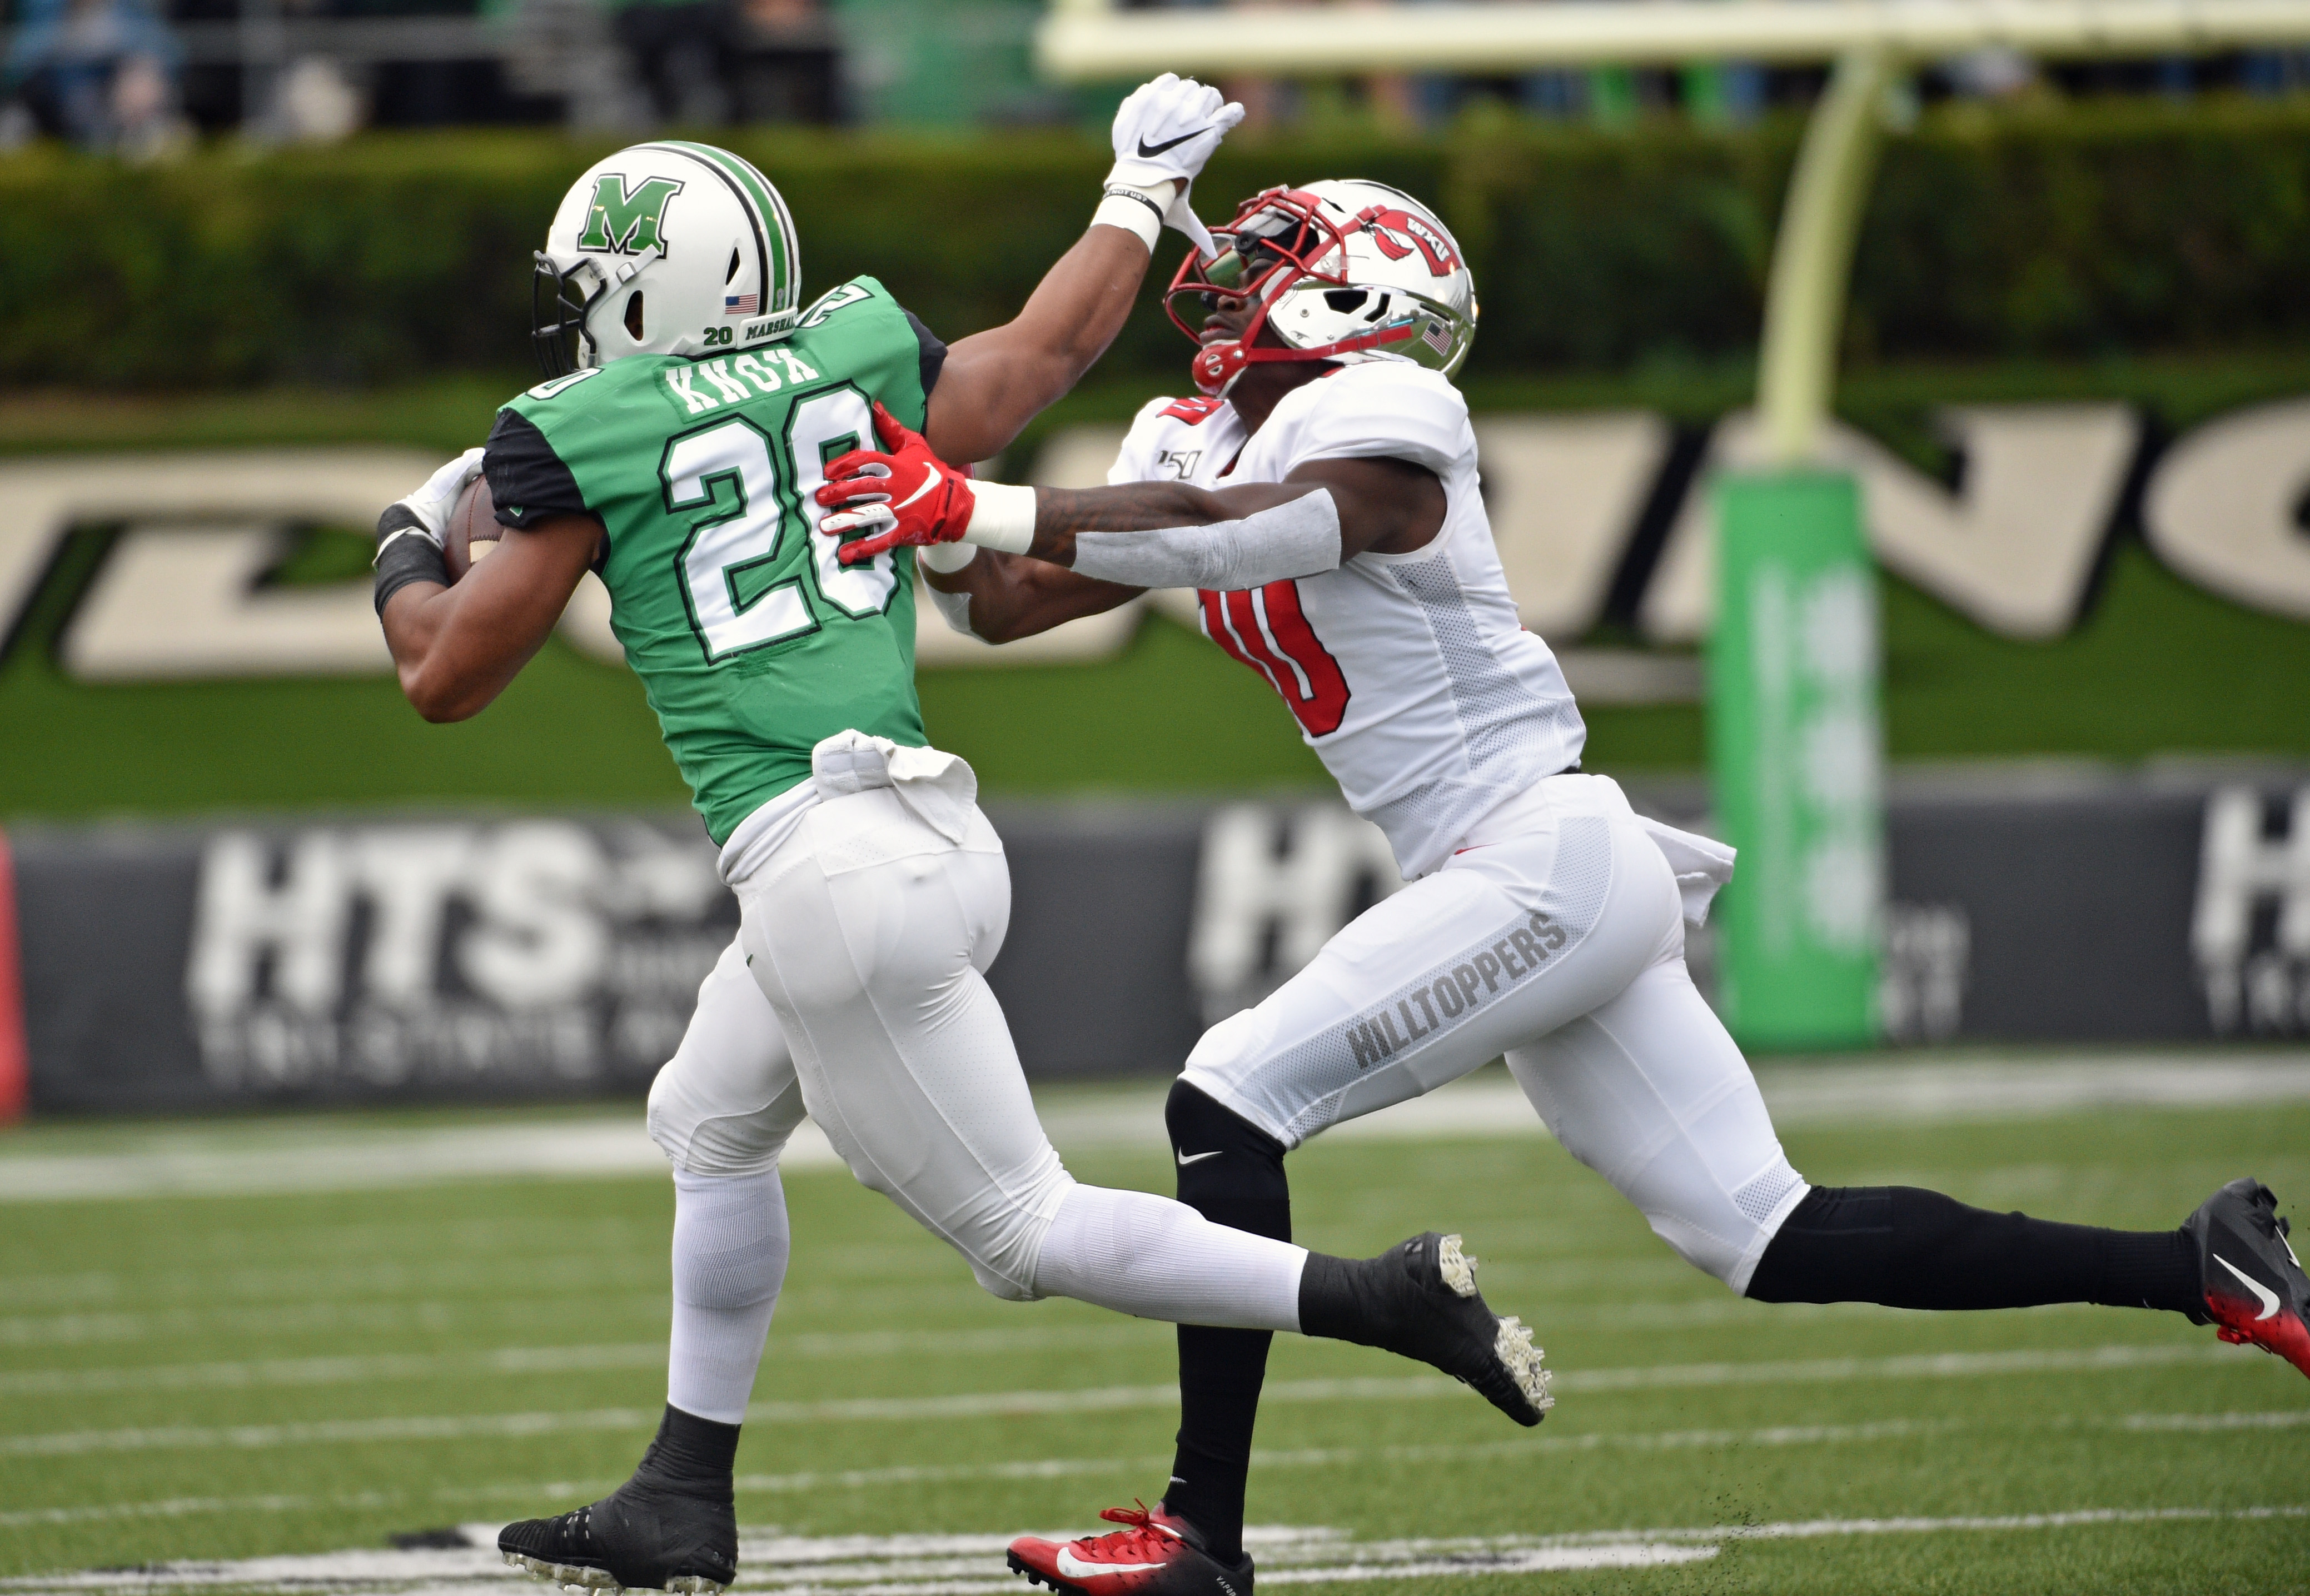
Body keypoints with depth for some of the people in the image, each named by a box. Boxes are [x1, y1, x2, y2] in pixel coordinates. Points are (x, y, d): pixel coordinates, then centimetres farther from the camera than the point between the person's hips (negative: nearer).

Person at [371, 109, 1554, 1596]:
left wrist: (407, 547, 27)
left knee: (1025, 1227, -1)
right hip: (936, 832, 8)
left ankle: (1387, 1299, -9)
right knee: (711, 1126, 26)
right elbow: (1042, 353, 28)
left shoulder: (578, 439, -3)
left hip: (828, 871, -8)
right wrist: (1143, 187, 43)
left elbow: (447, 677, 6)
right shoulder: (861, 355, 11)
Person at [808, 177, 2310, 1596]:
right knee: (1775, 1243, 7)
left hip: (1547, 859, -9)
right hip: (1544, 892, 9)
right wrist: (942, 519, -6)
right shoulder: (1203, 449, 17)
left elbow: (1230, 531, -29)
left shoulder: (1372, 420, -10)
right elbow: (1011, 603, 15)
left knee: (1229, 1101, -13)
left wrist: (985, 507, -33)